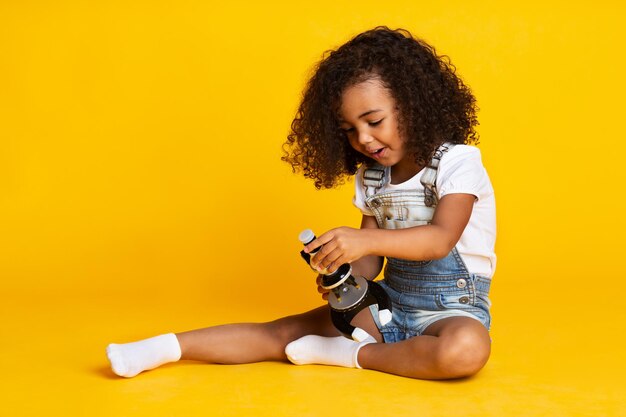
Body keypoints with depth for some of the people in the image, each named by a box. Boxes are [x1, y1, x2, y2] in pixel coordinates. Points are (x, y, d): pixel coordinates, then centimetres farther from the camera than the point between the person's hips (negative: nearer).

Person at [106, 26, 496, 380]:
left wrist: (364, 239, -42)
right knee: (290, 330, -11)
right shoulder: (371, 177, 8)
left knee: (465, 350, -39)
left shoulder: (456, 162, -12)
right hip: (388, 299, 5)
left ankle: (351, 354, -22)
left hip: (451, 307, -5)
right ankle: (169, 347, -10)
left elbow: (441, 239, -28)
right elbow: (370, 258, 4)